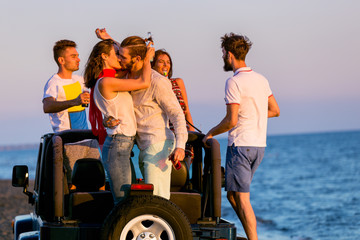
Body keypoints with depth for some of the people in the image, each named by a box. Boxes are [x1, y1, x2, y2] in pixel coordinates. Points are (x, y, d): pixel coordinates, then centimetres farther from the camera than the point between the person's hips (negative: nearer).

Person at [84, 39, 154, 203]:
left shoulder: (111, 81, 14)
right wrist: (147, 59, 1)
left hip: (122, 146, 10)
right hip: (117, 146, -10)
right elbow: (144, 83, -15)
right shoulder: (106, 82, -14)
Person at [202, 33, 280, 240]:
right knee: (232, 194, 15)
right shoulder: (261, 79, 11)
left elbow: (231, 121, -17)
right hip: (259, 145, 8)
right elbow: (275, 110, 17)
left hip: (240, 144, -8)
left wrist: (210, 133, -3)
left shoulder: (234, 82, -13)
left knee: (241, 198, -6)